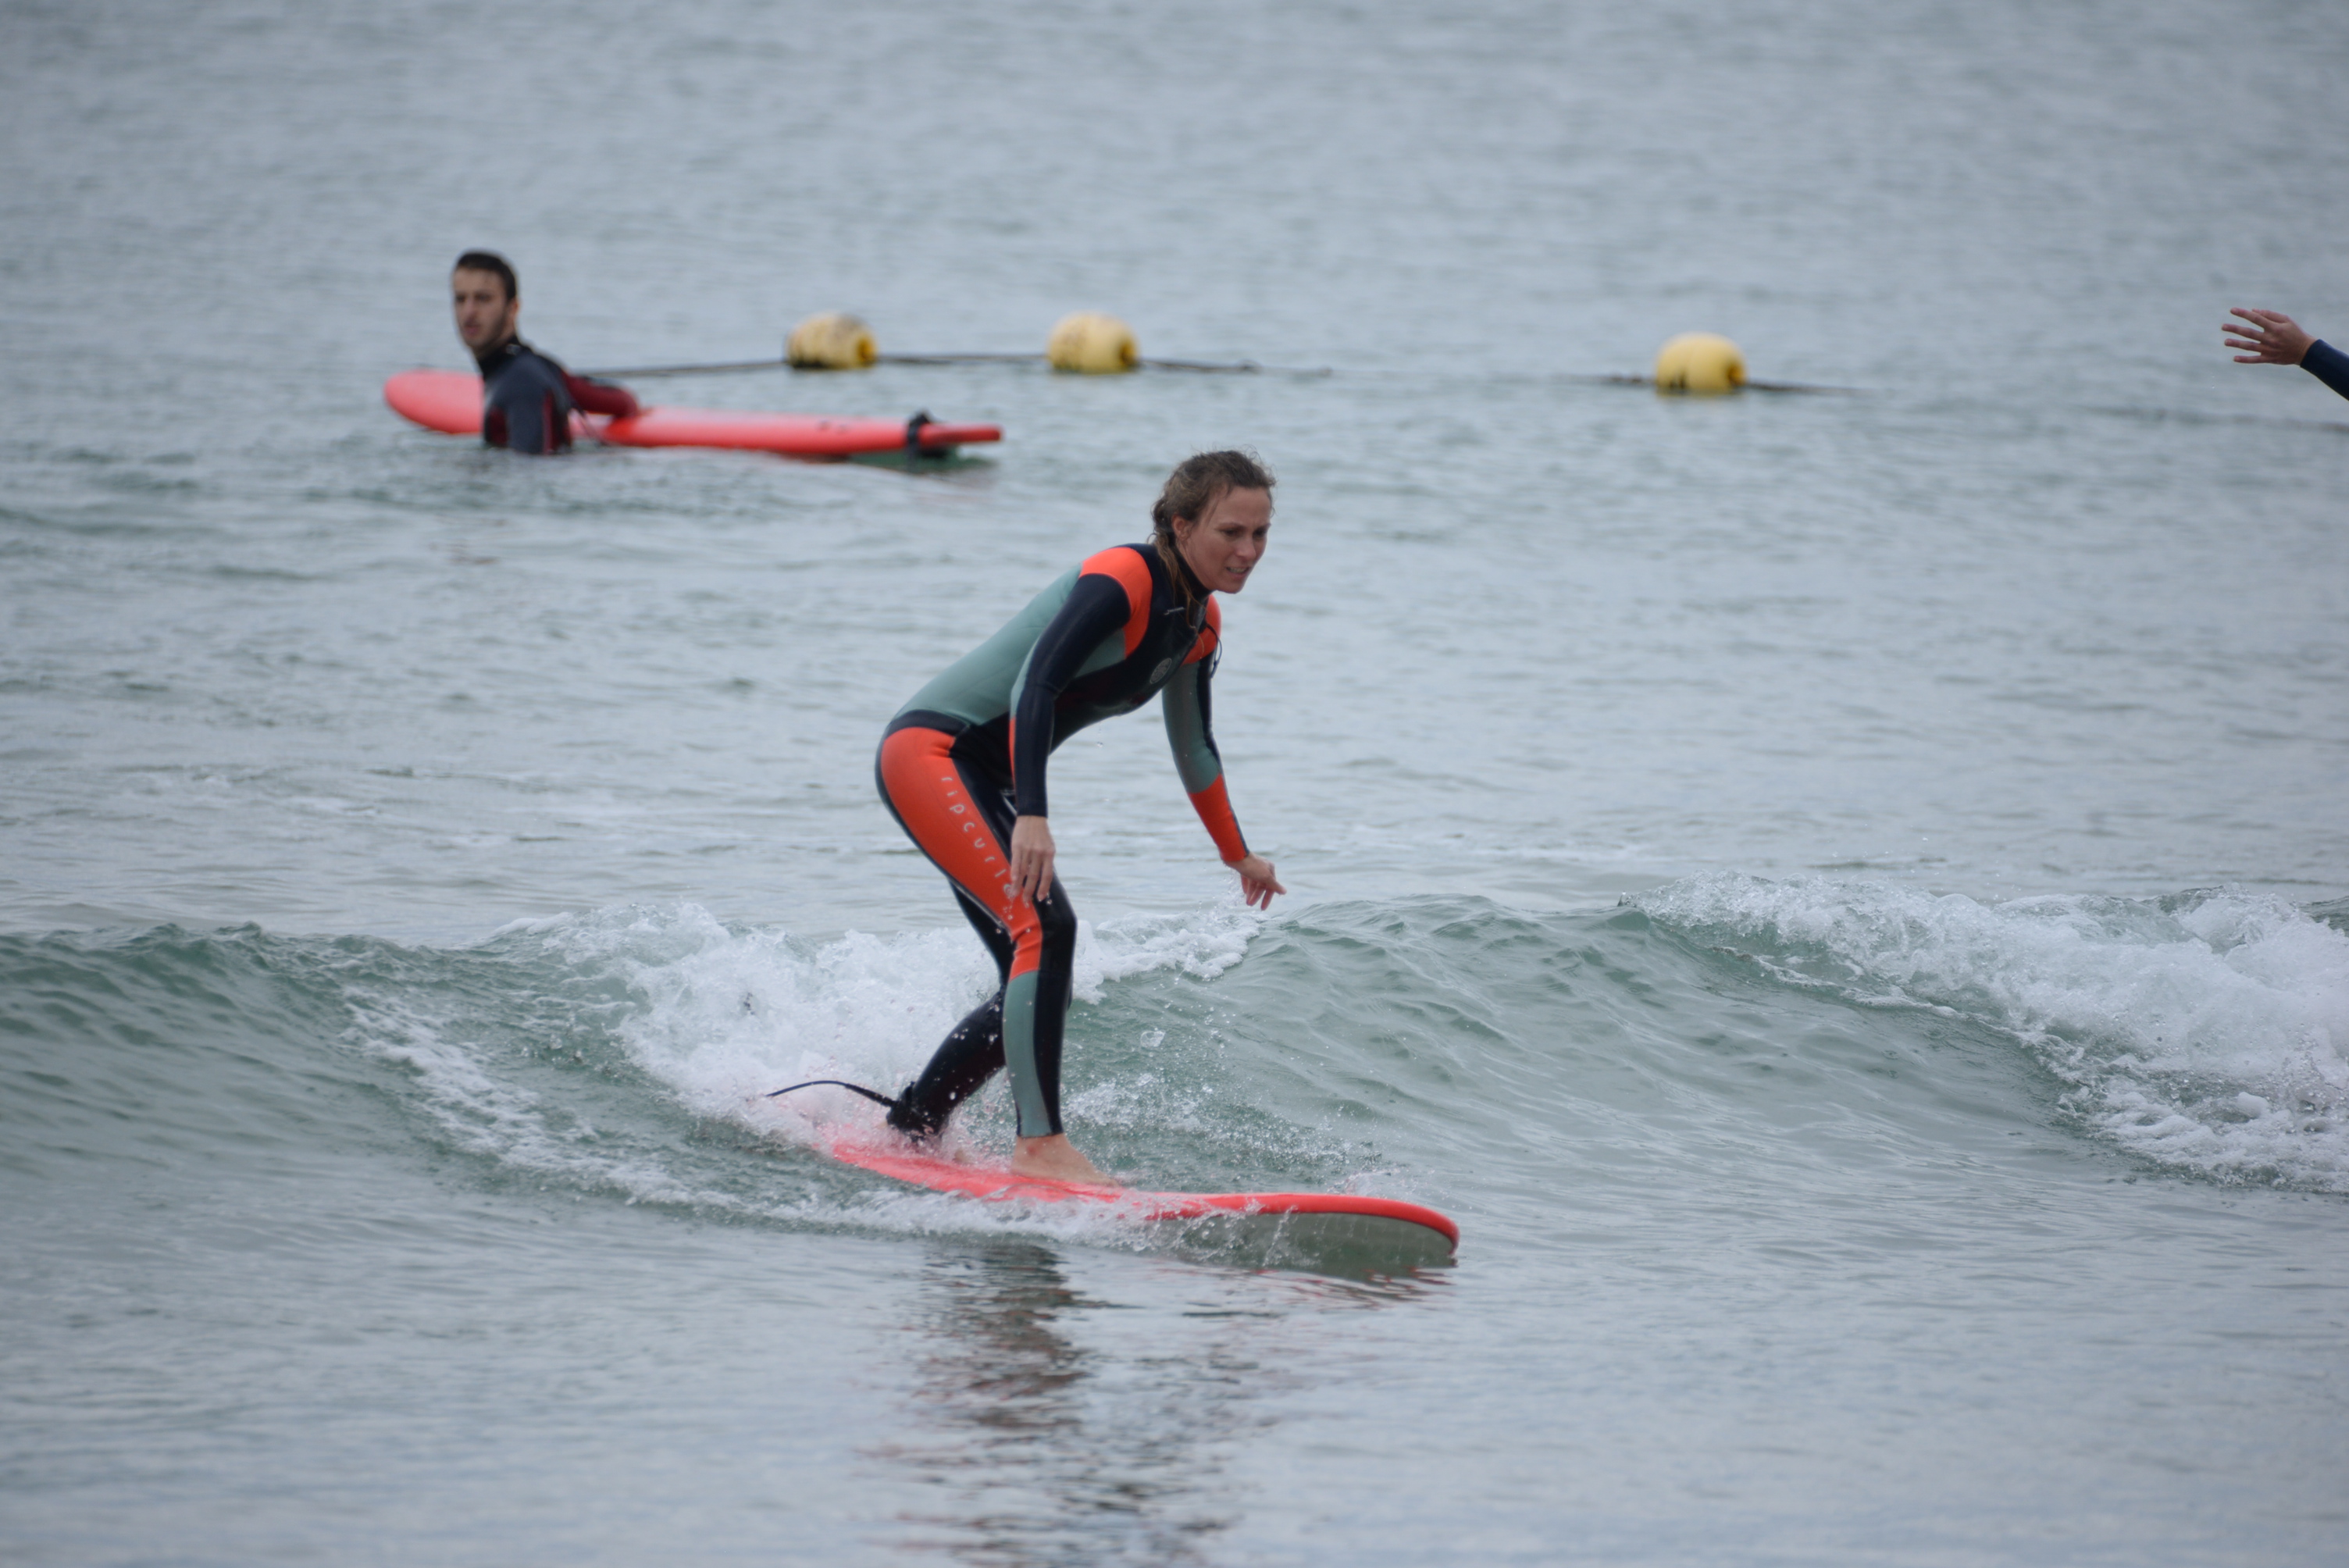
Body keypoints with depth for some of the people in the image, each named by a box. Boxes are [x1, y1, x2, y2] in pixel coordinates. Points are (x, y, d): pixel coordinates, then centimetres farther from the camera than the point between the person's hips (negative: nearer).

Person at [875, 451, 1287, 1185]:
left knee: (1034, 974, 8)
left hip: (984, 780, 10)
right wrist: (1032, 817, -41)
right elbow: (1034, 686, -31)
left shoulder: (1200, 626, 8)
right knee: (1045, 929, -23)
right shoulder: (1120, 580, -20)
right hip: (931, 748, -10)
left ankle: (908, 1127, 21)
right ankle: (1040, 1142, -24)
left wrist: (1238, 855, 33)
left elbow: (1193, 748, 24)